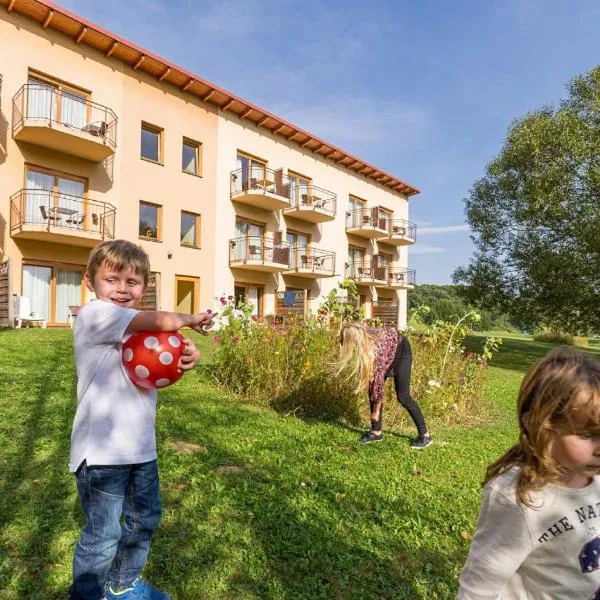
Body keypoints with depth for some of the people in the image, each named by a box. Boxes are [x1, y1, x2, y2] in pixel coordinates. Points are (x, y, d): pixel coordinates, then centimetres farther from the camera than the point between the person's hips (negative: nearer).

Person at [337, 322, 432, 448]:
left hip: (401, 351, -6)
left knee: (402, 396, -9)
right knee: (371, 390, -1)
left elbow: (379, 381, -31)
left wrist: (376, 411, -20)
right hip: (386, 351, 7)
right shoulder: (361, 334, -27)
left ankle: (425, 435, 6)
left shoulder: (377, 350, -42)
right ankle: (376, 432, 10)